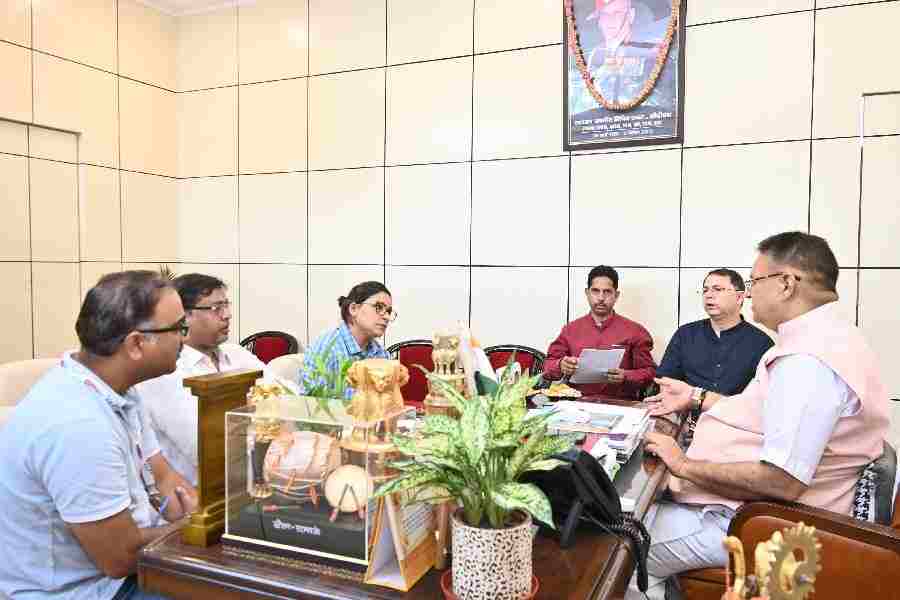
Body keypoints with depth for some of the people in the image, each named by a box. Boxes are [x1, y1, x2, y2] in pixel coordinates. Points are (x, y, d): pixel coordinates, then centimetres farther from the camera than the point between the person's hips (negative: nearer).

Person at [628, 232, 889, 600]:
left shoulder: (810, 361, -27)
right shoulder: (819, 338, 9)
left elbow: (782, 482, -32)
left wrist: (685, 465, -22)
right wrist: (699, 398, 18)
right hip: (750, 501, 11)